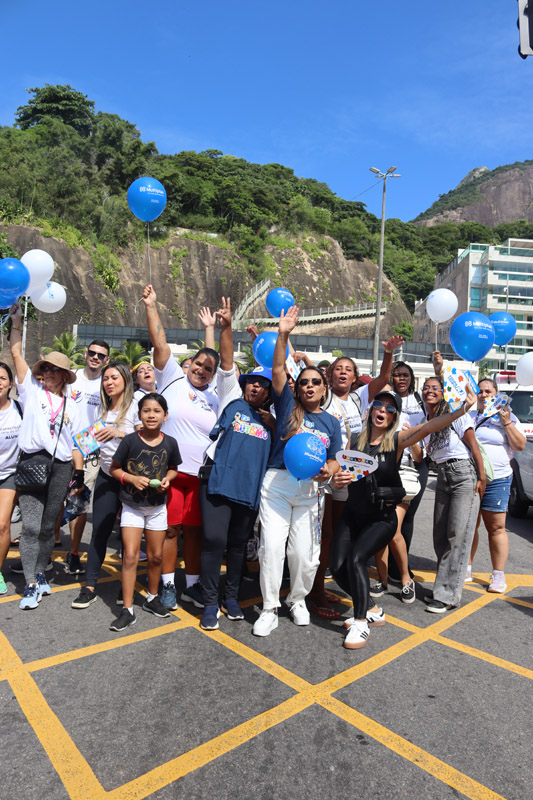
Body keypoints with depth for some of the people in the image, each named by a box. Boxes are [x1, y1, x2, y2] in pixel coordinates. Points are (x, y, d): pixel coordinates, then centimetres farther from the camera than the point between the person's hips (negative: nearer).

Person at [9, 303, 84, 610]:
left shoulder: (70, 405, 16)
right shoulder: (32, 389, 10)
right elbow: (16, 352, 5)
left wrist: (79, 473, 6)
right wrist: (16, 319, 6)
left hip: (61, 466, 2)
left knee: (48, 526, 8)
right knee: (31, 526, -6)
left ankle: (40, 573, 23)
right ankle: (31, 584, 3)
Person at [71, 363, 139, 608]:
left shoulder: (135, 406, -6)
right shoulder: (102, 408, 12)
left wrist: (119, 432, -24)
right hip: (106, 475, 5)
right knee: (99, 530, 3)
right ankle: (90, 586, 10)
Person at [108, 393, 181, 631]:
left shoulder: (170, 443, -6)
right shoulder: (130, 440, -13)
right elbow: (114, 469, -3)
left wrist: (166, 479, -10)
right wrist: (132, 478, -19)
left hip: (157, 506, 3)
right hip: (132, 506, -2)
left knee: (155, 556, 12)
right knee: (130, 556, -7)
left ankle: (152, 598, 35)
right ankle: (127, 610, 5)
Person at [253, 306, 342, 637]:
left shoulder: (331, 421, 13)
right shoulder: (288, 406, 7)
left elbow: (335, 459, 13)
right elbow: (278, 370, -3)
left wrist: (328, 471, -10)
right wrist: (283, 334, -12)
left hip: (311, 490, 2)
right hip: (277, 484, -1)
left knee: (304, 552, 4)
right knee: (272, 547, -5)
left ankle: (299, 600, 31)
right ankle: (270, 610, 12)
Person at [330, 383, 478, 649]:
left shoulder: (397, 440, -6)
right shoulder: (356, 440, 2)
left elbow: (428, 427, -22)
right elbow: (341, 474, 4)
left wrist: (463, 409, -35)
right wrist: (338, 479, -20)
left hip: (382, 518, -4)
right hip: (352, 514, 4)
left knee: (356, 558, -24)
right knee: (338, 567, -4)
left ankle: (361, 622, -6)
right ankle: (372, 610, 21)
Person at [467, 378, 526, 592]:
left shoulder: (507, 417, 5)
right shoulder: (469, 416, 15)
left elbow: (520, 445, -2)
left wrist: (507, 422, -11)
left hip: (497, 480, -3)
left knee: (496, 528, 0)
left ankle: (498, 576, 10)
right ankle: (466, 570, 18)